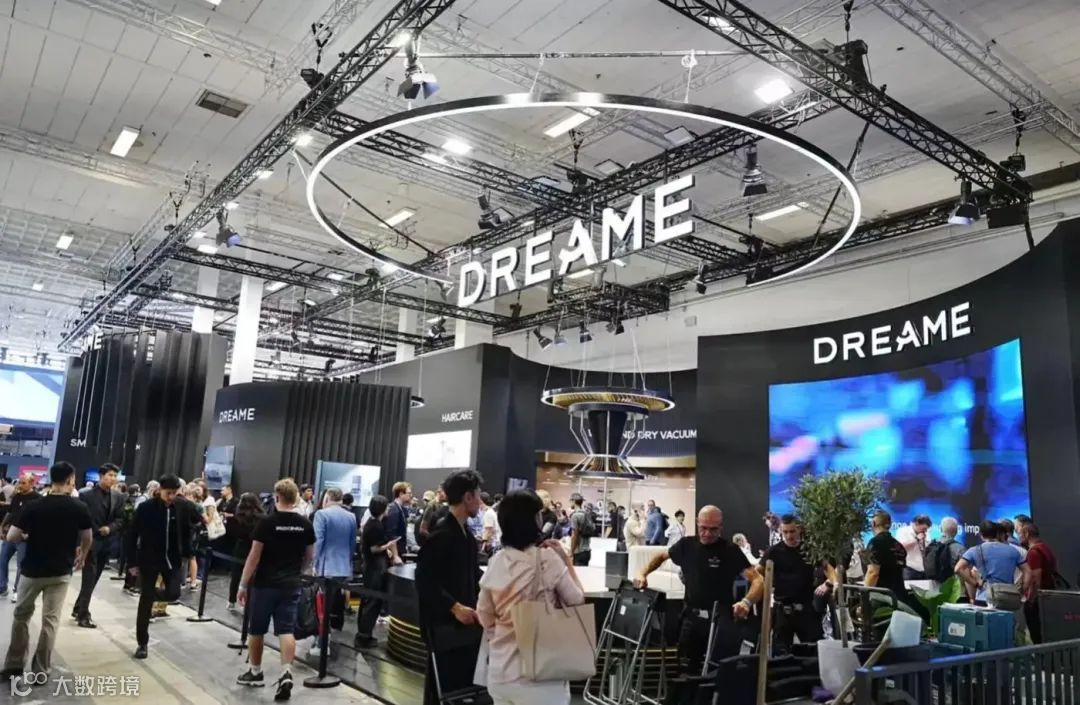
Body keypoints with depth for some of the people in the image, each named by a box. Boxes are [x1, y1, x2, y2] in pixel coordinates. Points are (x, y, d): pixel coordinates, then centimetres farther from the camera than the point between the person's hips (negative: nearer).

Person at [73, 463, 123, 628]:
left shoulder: (118, 497, 6)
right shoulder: (86, 494, -8)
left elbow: (120, 519, 7)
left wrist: (110, 528, -13)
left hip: (107, 543, 5)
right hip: (90, 541, -5)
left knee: (94, 579, 14)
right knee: (89, 579, -4)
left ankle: (78, 608, 30)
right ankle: (83, 615, 4)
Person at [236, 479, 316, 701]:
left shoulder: (267, 523, -11)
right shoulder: (305, 524, 1)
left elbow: (254, 556, -10)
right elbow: (310, 557, 10)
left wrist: (243, 585, -3)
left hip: (264, 584, -3)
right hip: (290, 586, 3)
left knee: (256, 630, 15)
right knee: (286, 631, 2)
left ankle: (255, 672, 28)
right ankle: (286, 673, -13)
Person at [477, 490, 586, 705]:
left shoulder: (496, 562, 0)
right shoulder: (548, 558, -15)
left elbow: (485, 617, 9)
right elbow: (577, 601, -4)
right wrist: (566, 560, 1)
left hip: (500, 670, 5)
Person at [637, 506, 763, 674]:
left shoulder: (730, 550, -10)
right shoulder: (687, 545, 1)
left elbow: (758, 580, -18)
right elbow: (661, 556, 20)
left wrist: (747, 602, -38)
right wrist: (643, 574, 3)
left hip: (720, 619, -4)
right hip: (691, 616, 4)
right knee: (687, 669, 11)